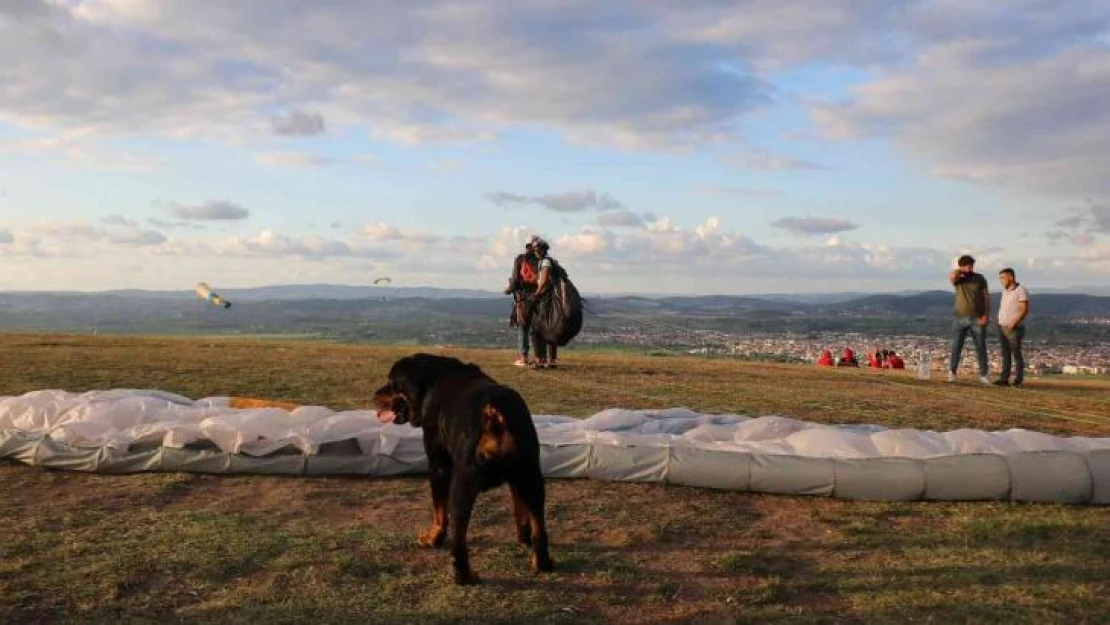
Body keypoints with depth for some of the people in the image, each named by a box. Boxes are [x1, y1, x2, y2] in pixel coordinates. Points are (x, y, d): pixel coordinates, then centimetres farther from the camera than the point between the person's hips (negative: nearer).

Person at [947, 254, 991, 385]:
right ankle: (952, 373, 3)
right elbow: (952, 276, -23)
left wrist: (986, 315, -7)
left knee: (981, 347, 3)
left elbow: (986, 296, 2)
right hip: (960, 318, 0)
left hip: (978, 319, 0)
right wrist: (960, 270, -5)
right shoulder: (958, 279, 3)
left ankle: (983, 374, 9)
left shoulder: (980, 278, 5)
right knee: (956, 346, -2)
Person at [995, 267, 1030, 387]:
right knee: (1005, 354, 6)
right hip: (1002, 328, 7)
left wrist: (1014, 323, -23)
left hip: (1015, 329, -7)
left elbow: (1025, 309, -16)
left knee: (1016, 354, -4)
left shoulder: (1021, 291, -11)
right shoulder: (1005, 290, 13)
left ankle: (1018, 381, 0)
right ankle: (1004, 379, 5)